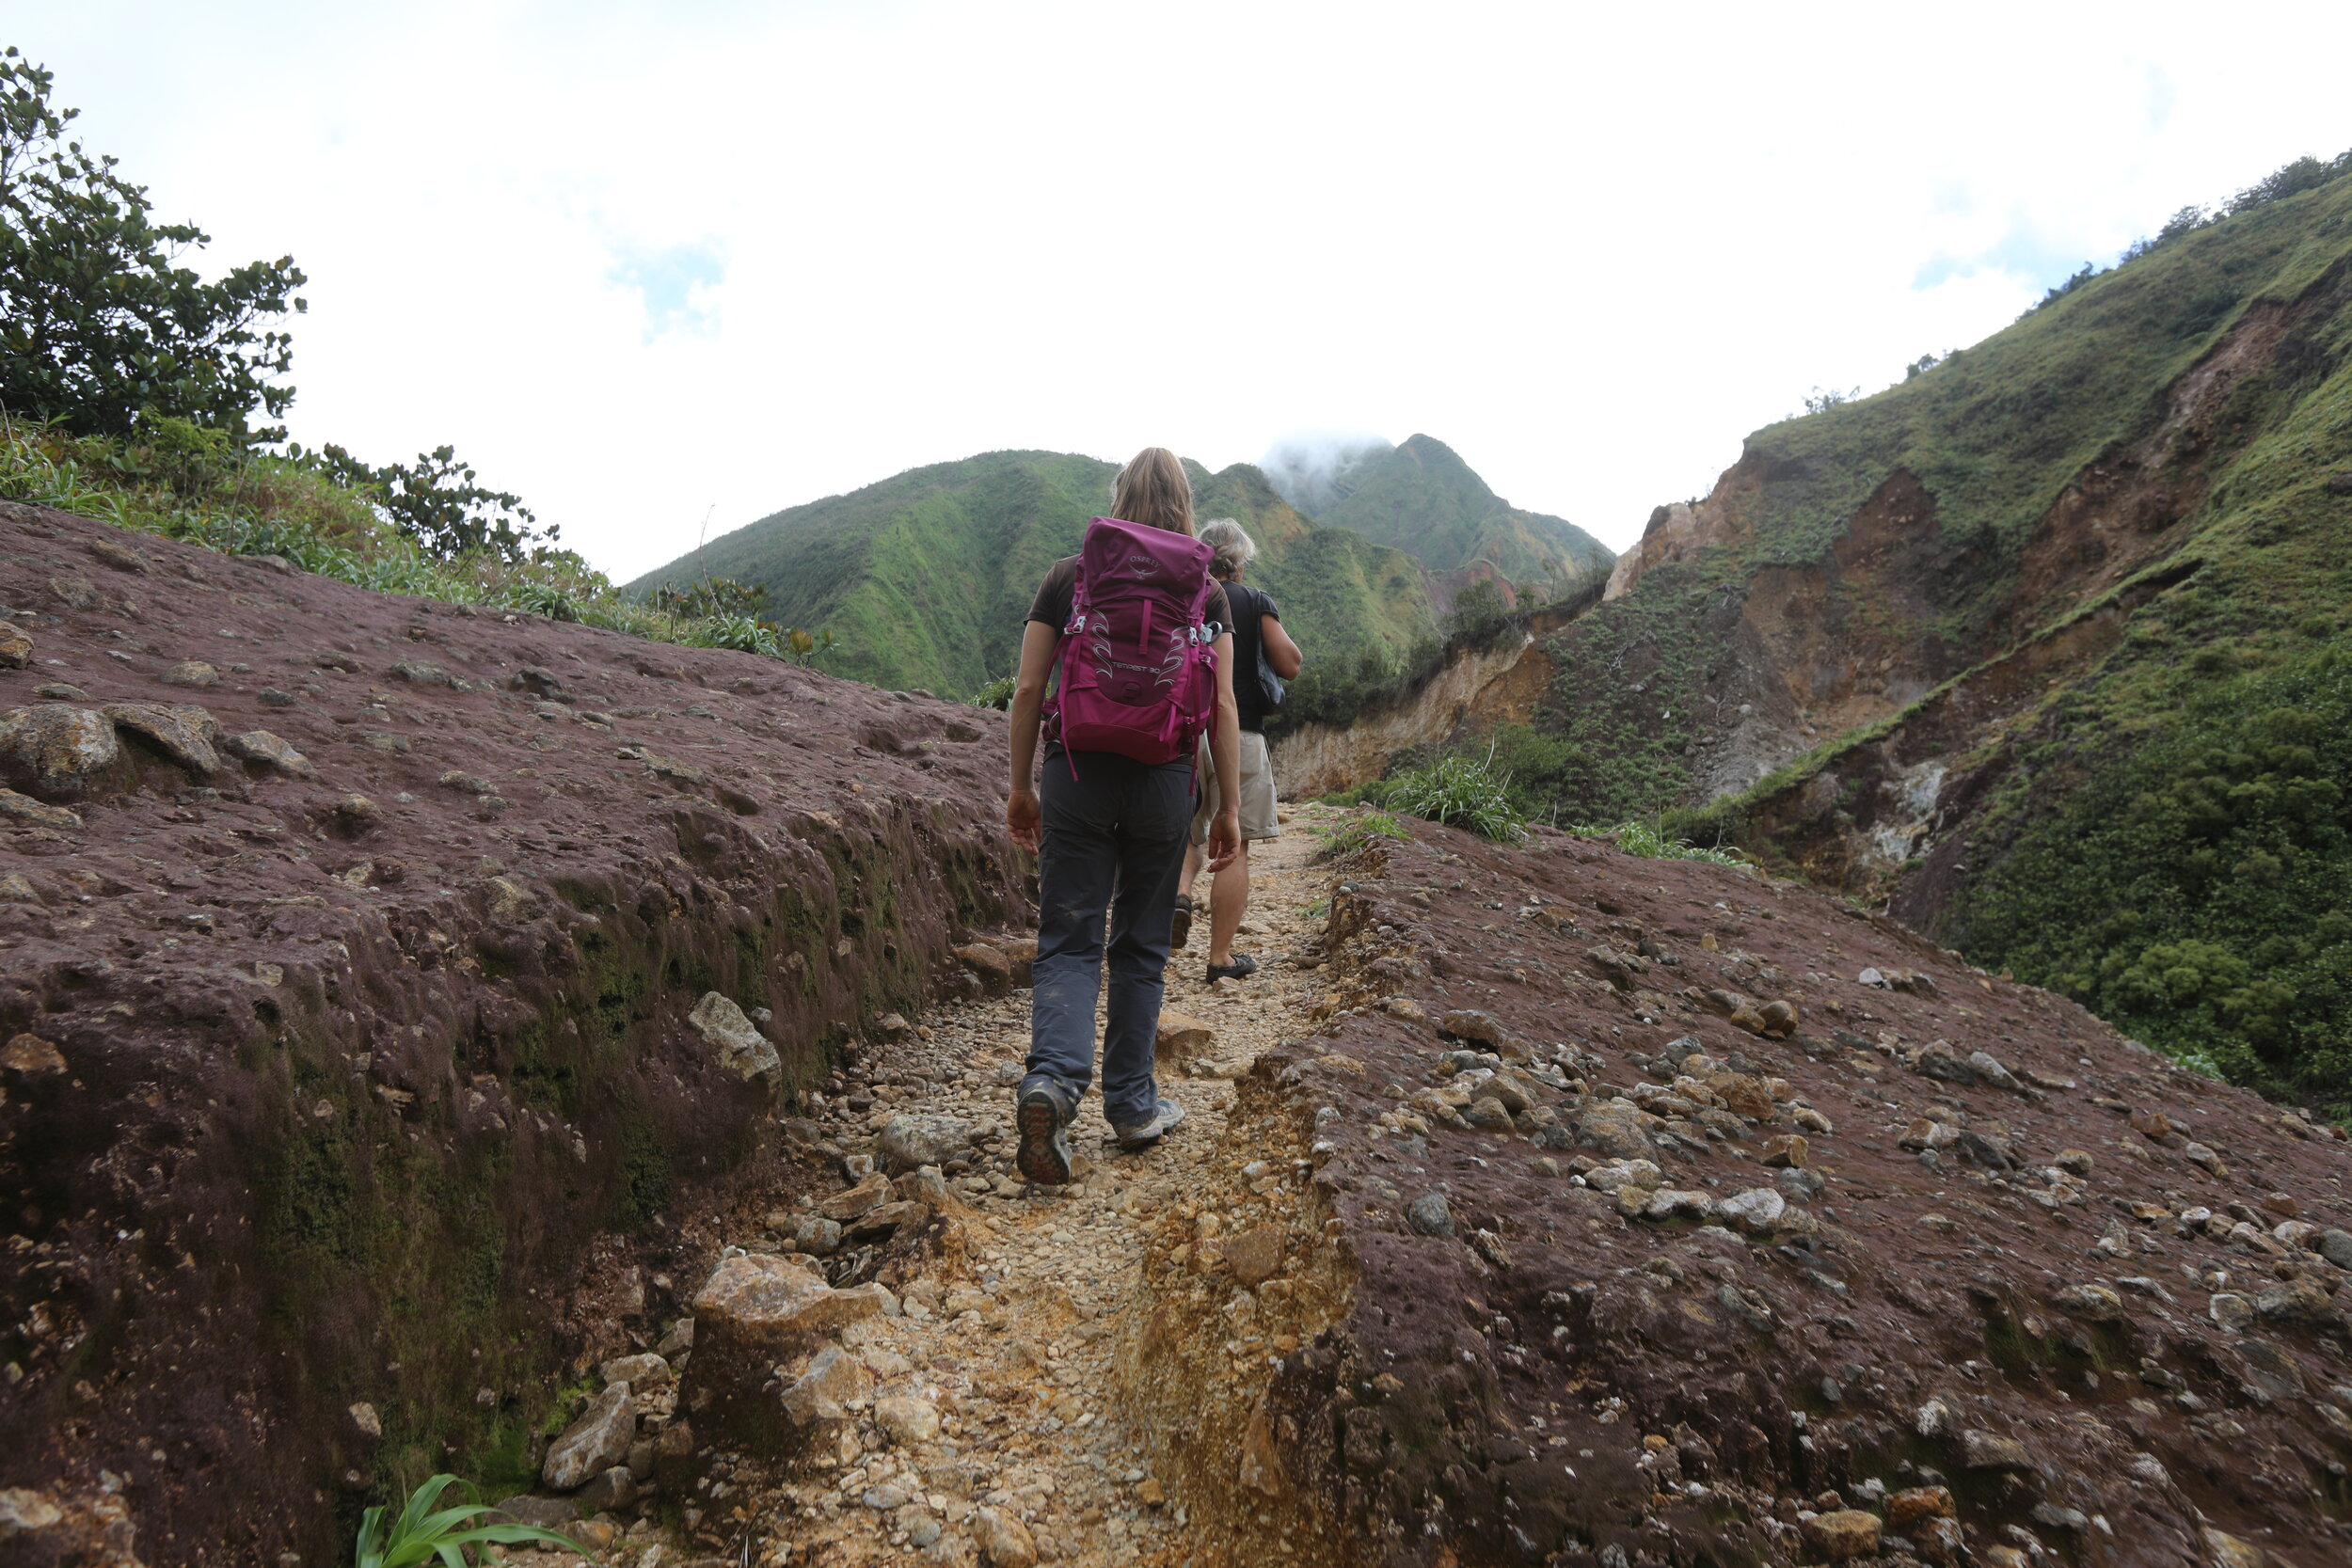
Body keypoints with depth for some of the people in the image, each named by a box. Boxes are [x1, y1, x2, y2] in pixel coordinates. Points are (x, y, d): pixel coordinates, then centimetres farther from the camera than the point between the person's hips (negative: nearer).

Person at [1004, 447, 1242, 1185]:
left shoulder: (1067, 578, 3)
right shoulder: (1205, 591, 2)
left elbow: (1028, 690, 0)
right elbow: (1222, 707, -2)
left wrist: (1020, 786, 9)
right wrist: (1229, 807, 4)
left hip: (1077, 776, 0)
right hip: (1164, 781, 0)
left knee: (1068, 941, 5)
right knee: (1141, 945, 12)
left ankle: (1052, 1081, -18)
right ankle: (1133, 1105, 21)